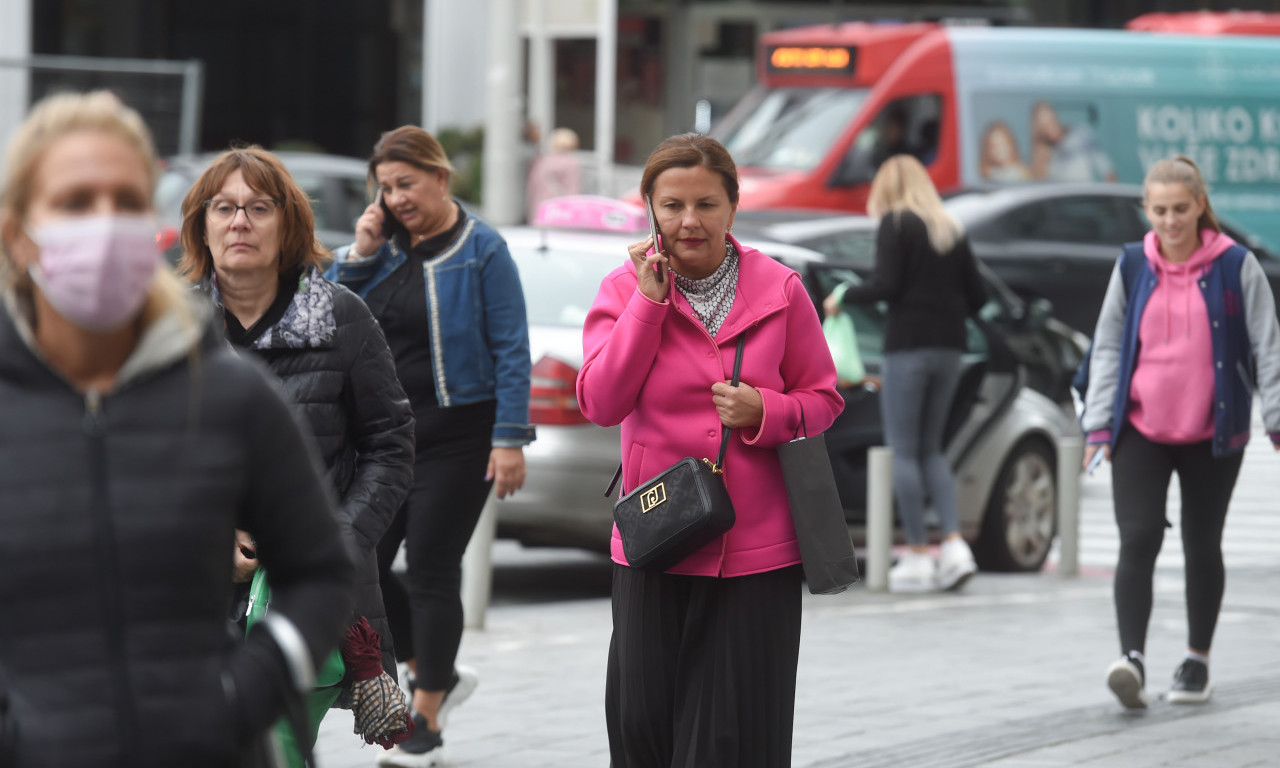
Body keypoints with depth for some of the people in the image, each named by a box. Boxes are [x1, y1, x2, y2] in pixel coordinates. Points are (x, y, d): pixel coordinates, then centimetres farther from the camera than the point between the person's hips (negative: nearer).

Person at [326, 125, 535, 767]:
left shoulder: (481, 251, -7)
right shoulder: (384, 246, 9)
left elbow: (511, 350, -9)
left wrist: (510, 439, -15)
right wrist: (359, 254, -6)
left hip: (456, 435, -6)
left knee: (430, 570, -4)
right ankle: (438, 675, 24)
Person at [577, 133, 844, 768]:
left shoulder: (779, 291, 1)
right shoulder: (625, 289, 2)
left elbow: (823, 399, 9)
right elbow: (601, 401, -10)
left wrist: (766, 412, -12)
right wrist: (649, 300, -14)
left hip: (756, 548, -1)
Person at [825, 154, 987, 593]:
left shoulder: (895, 223, -5)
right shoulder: (950, 230, 13)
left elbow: (886, 285, -15)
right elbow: (977, 296, 12)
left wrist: (842, 299, 1)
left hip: (908, 344, -6)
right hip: (949, 348, 7)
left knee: (904, 451, 0)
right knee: (929, 449, 14)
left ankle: (918, 555, -2)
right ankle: (955, 545, 0)